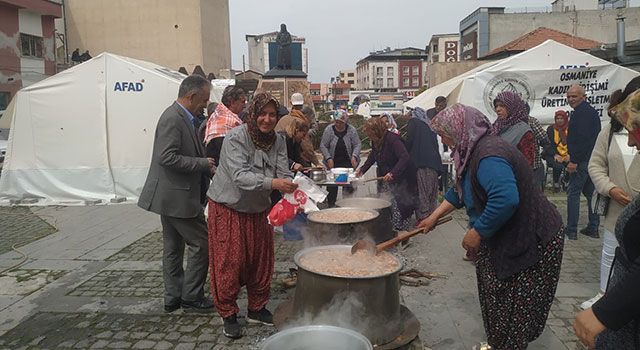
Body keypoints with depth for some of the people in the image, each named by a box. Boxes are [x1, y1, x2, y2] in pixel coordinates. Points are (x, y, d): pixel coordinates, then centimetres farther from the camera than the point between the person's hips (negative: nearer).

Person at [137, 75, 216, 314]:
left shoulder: (180, 117, 13)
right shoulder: (173, 119, -18)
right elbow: (167, 157, -25)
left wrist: (206, 164, 10)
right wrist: (203, 164, -19)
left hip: (172, 195, 11)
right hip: (177, 196, -11)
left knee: (173, 247, 15)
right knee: (200, 243, -2)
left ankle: (173, 298, 26)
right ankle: (191, 297, 9)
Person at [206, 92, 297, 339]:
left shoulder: (278, 141, -3)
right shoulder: (235, 138, -20)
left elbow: (284, 174, -8)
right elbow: (240, 176, -31)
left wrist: (292, 195, -29)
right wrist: (272, 183, -44)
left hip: (258, 209, 6)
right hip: (229, 208, -5)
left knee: (261, 260, 11)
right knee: (229, 262, -1)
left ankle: (257, 309, 29)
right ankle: (228, 315, 16)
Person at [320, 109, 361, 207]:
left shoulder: (351, 130, -3)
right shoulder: (329, 129, -4)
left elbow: (357, 145, 1)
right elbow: (323, 146, -1)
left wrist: (354, 156, -15)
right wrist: (328, 158, -13)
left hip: (348, 162, 0)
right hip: (333, 162, 0)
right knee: (332, 185, 3)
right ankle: (331, 204, 17)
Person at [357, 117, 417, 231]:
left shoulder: (392, 139, -23)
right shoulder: (375, 142, 4)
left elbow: (405, 157, -33)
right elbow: (373, 156, 23)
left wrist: (393, 173, -41)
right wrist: (363, 169, 20)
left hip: (401, 178, -8)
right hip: (387, 179, 9)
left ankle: (400, 229, 3)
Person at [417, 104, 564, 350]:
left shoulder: (487, 156, -27)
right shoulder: (473, 149, 7)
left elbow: (505, 200, -39)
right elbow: (460, 190, 18)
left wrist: (477, 232, -27)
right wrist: (434, 217, 16)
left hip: (532, 241, -10)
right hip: (506, 237, 10)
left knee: (514, 307, 4)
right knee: (495, 295, 20)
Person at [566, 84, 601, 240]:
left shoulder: (581, 112, -13)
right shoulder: (591, 110, 20)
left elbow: (582, 138, -23)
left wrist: (574, 161, -24)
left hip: (582, 160, -10)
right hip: (593, 158, 10)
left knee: (573, 193, -6)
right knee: (591, 193, 14)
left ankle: (571, 231, -4)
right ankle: (593, 228, 19)